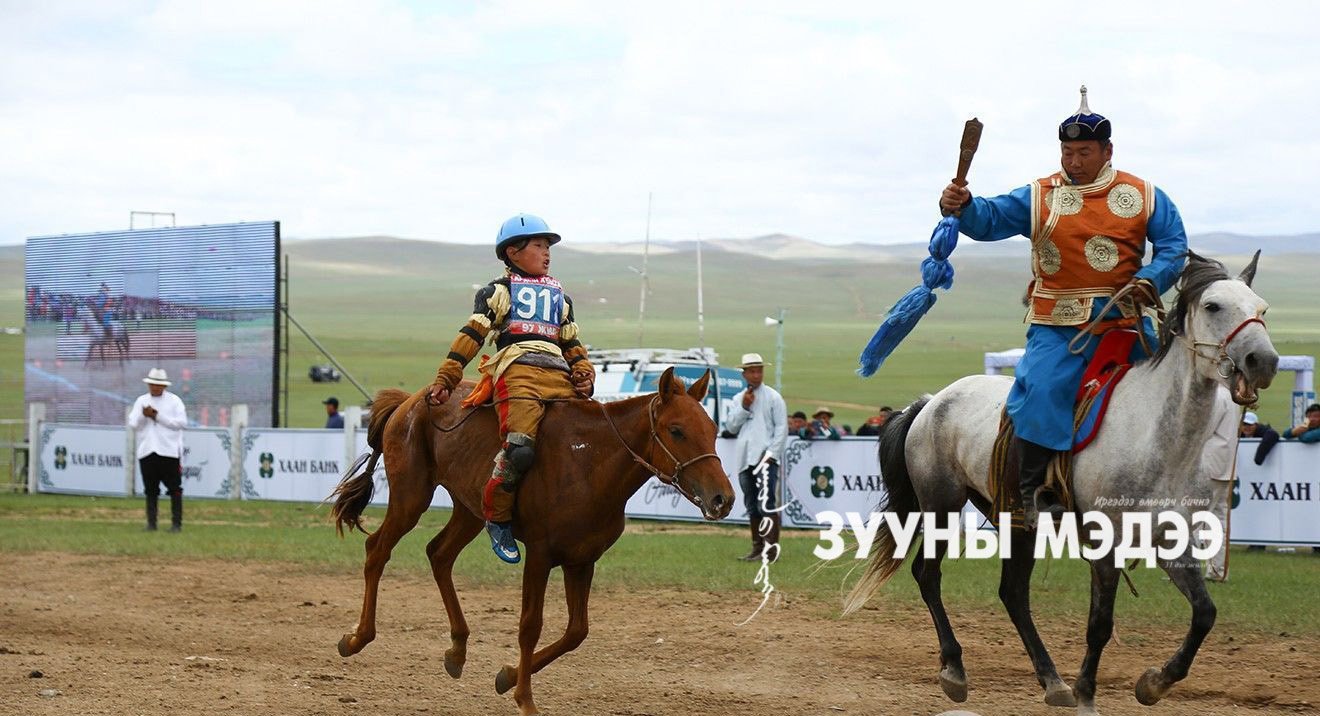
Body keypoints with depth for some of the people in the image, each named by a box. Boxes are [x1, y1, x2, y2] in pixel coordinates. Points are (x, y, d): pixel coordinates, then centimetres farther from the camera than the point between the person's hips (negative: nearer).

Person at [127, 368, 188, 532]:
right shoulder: (141, 401, 13)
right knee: (150, 490, 5)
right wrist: (143, 415, -14)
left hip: (169, 451, -3)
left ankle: (176, 523, 0)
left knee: (175, 489, -4)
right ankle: (151, 523, 9)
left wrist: (157, 416, -11)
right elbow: (133, 423, 6)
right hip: (146, 451, 3)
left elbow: (181, 422, -8)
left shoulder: (174, 401, 4)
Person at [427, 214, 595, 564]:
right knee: (520, 447, -28)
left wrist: (585, 375, 8)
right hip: (517, 368, -6)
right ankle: (497, 518, -11)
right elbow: (471, 335, 8)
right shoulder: (498, 291, 17)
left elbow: (573, 344, 30)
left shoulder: (560, 297, 33)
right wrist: (444, 380, -1)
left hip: (560, 377, 6)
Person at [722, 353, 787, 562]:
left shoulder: (773, 397, 2)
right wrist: (744, 407, -5)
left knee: (767, 504, -15)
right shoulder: (738, 399, 17)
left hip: (765, 457, -6)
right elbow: (731, 426, 8)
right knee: (752, 506, 9)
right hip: (744, 459, 6)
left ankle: (771, 548, -18)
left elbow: (782, 428, -2)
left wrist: (771, 454, -11)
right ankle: (757, 548, 13)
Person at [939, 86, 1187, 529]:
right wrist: (962, 207, -27)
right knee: (1041, 389, -23)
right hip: (1058, 324, -2)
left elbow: (1173, 245, 6)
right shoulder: (1039, 198, 5)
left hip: (1123, 316, 2)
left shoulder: (1143, 197, 7)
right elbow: (990, 219, -5)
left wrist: (1150, 280, -13)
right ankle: (1034, 489, -16)